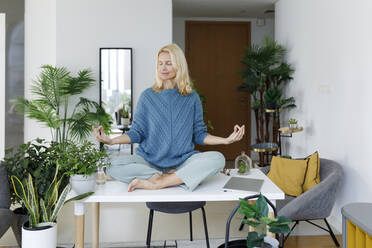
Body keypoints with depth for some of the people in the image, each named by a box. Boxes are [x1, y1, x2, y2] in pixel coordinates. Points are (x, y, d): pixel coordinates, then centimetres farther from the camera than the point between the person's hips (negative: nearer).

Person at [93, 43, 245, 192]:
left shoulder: (192, 98, 7)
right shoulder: (147, 96, 5)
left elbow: (199, 134, 10)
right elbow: (137, 133, 5)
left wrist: (227, 140, -4)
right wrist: (111, 140, -11)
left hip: (183, 161, 1)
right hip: (149, 161, 0)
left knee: (217, 159, -28)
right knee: (114, 165, -27)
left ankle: (156, 183, -25)